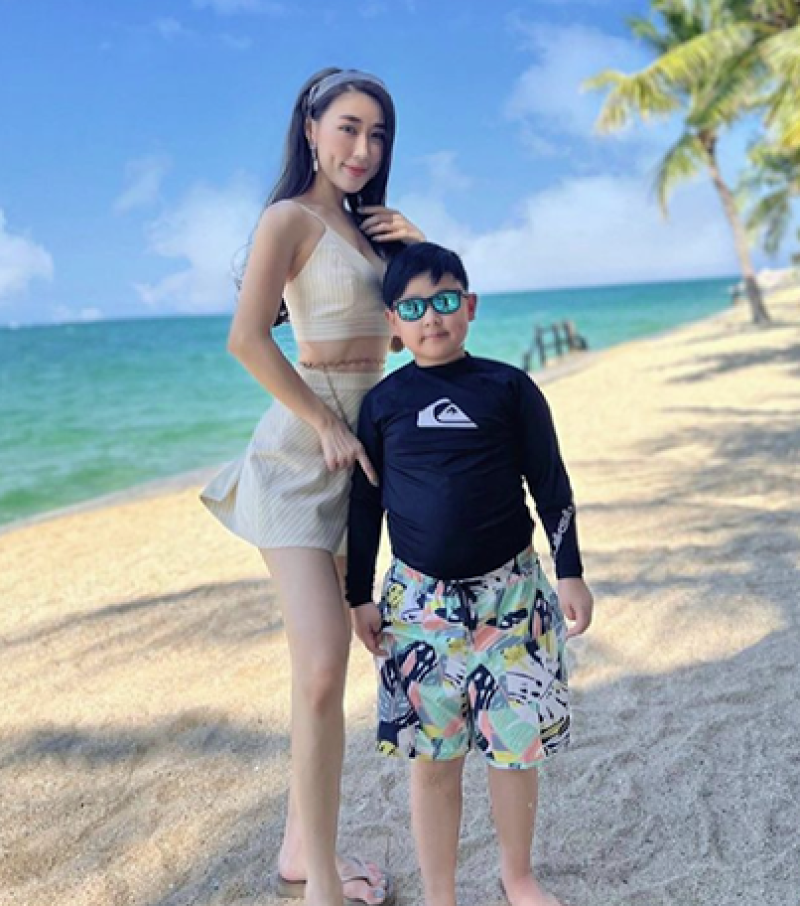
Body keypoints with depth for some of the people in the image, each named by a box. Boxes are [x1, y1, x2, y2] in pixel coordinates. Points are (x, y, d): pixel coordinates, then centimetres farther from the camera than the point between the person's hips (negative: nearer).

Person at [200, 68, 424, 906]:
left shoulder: (364, 225, 17)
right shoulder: (292, 217, -6)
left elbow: (402, 327, 22)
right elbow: (246, 338, -18)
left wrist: (422, 254, 8)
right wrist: (326, 424, -16)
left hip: (356, 449, 8)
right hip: (300, 456, -8)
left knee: (326, 663, 12)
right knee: (321, 670, -15)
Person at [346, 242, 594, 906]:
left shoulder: (508, 387, -1)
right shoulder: (383, 403, 2)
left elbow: (551, 485, 2)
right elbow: (366, 504, 7)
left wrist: (570, 572, 0)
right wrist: (360, 596, 6)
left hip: (511, 591, 0)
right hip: (420, 598, 1)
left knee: (517, 742, 9)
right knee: (432, 754, 7)